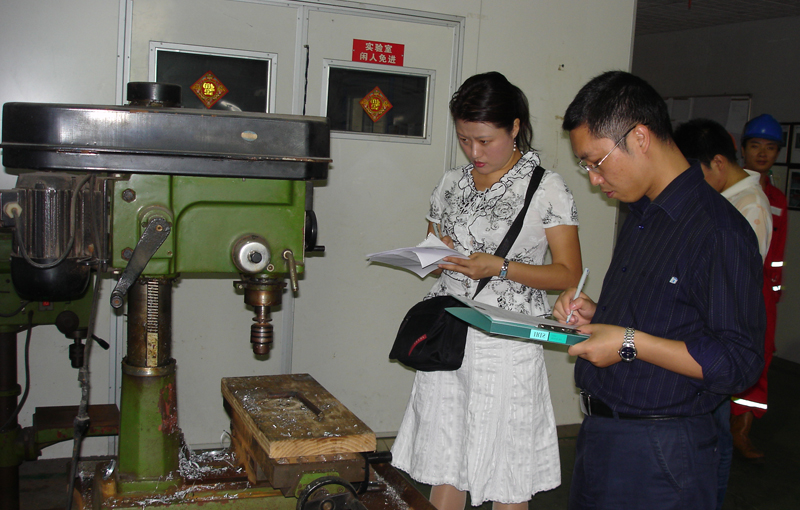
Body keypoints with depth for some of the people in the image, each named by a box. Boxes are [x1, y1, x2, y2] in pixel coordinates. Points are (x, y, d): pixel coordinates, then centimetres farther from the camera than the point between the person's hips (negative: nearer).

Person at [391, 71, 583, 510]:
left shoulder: (547, 189, -4)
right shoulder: (451, 184, 11)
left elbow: (568, 274, -5)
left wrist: (500, 268, -17)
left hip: (507, 341, -4)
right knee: (443, 466, 8)